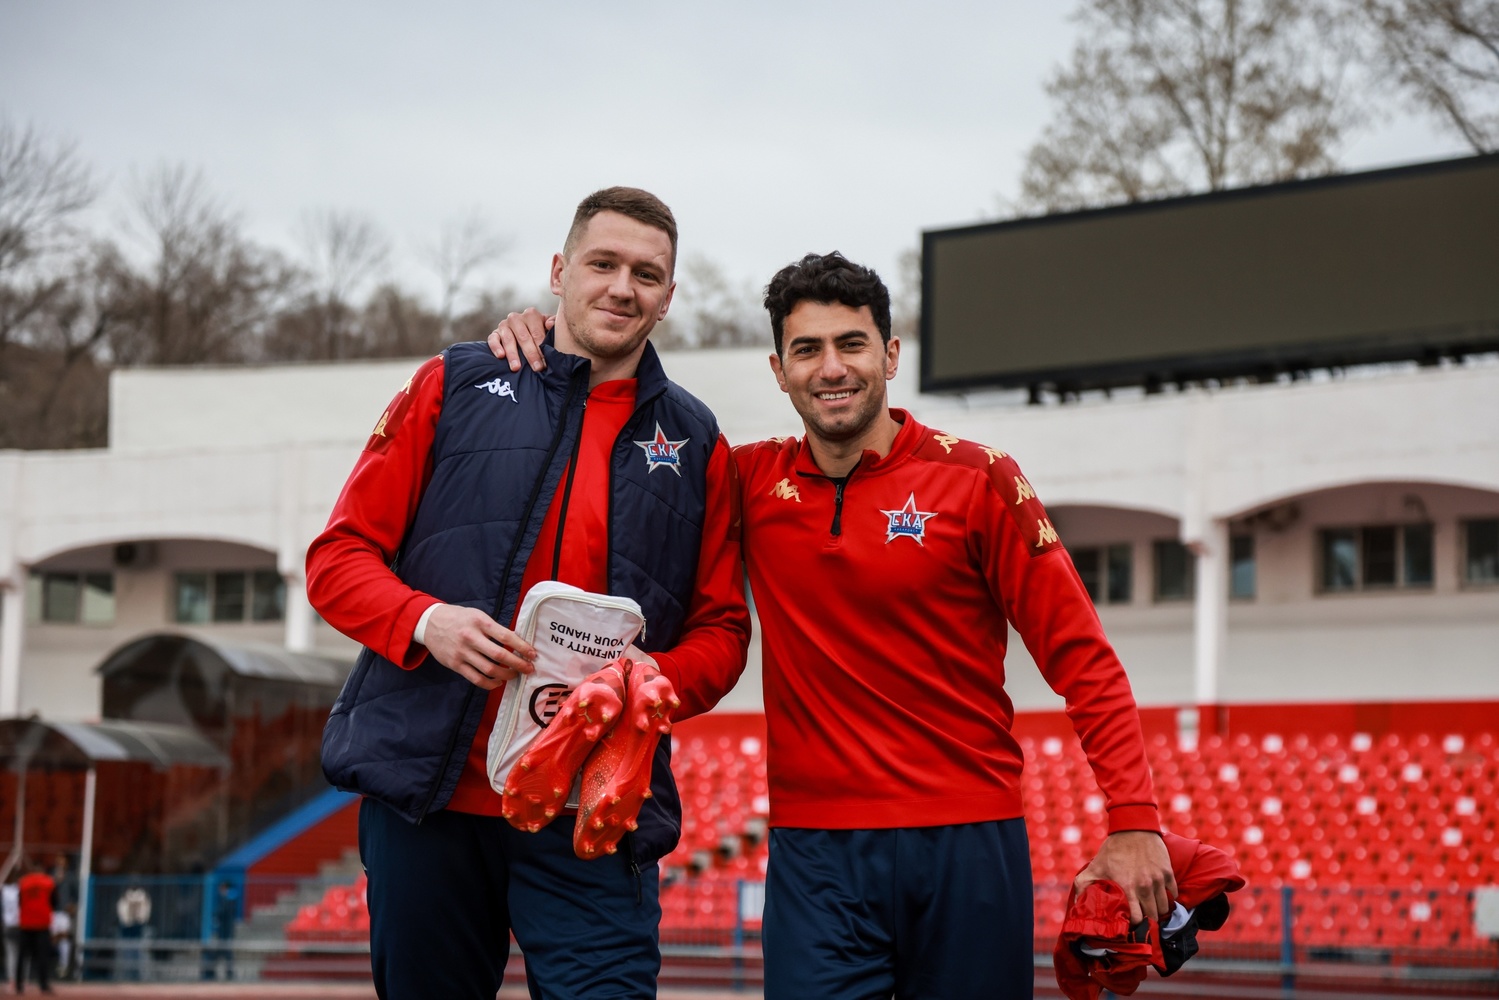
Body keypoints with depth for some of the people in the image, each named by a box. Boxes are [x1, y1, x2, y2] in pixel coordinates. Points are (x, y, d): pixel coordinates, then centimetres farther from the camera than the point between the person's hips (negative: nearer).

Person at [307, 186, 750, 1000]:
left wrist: (661, 679, -9)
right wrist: (426, 622, -14)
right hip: (430, 792, 0)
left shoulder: (694, 445, 13)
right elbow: (339, 557, 6)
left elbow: (721, 628, 13)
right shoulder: (456, 386, 8)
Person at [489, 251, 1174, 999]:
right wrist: (541, 340, 3)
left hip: (967, 846, -1)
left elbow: (1082, 661, -3)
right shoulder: (753, 483, 5)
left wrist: (1134, 822, -11)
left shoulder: (977, 480, -2)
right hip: (815, 850, 2)